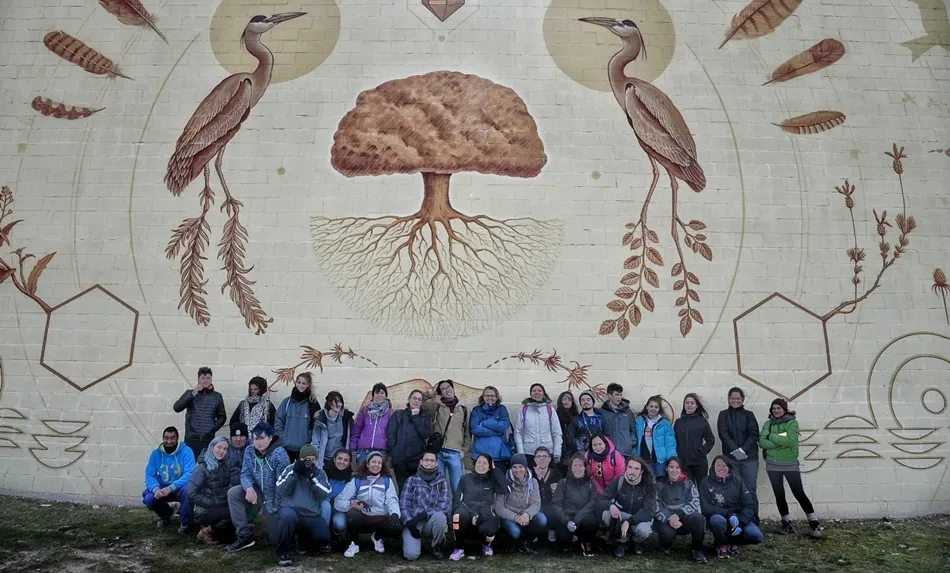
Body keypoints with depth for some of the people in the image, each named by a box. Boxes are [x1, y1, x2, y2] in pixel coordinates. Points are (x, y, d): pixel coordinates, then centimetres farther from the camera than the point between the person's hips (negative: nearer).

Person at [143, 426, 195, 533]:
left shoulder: (186, 451, -16)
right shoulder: (156, 453, -3)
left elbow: (189, 474, -26)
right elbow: (149, 475, -8)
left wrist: (171, 488, -37)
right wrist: (156, 489, -29)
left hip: (180, 488, -4)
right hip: (162, 488, 4)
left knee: (188, 490, -36)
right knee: (148, 498, -24)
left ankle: (185, 521, -8)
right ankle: (165, 515, 13)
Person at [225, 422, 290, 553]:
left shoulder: (279, 454, -26)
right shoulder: (249, 451, -7)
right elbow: (245, 473, -8)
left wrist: (274, 509, -20)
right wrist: (249, 488, -30)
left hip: (275, 498, -5)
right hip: (258, 491, 5)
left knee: (276, 539, -2)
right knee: (233, 493, -20)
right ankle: (245, 536, -7)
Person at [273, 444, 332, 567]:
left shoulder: (319, 472, 8)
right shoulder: (290, 469, 4)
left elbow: (323, 496, -4)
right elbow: (281, 491, -8)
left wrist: (313, 476, -14)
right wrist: (294, 473, -14)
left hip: (312, 515, 3)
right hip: (291, 509, -3)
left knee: (324, 538, -16)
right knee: (287, 516, -37)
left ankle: (303, 540, 19)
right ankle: (282, 552, -15)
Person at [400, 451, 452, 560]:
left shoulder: (442, 481, 6)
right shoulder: (412, 480, 6)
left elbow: (444, 505, -6)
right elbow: (403, 504, -1)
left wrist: (424, 514, -19)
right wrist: (410, 523, -16)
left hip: (431, 521, 1)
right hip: (413, 522, -1)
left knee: (440, 517, -34)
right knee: (411, 554, -25)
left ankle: (437, 546, -5)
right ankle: (416, 541, 12)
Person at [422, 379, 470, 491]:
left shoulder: (463, 409, 12)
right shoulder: (436, 406, 9)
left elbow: (467, 432, 16)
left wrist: (464, 450, 8)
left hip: (454, 453, 0)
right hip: (438, 452, 0)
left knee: (458, 486, -3)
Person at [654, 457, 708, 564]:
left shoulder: (688, 483, 5)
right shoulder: (659, 484, 1)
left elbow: (694, 502, -8)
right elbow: (656, 506, -9)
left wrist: (678, 515, -24)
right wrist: (669, 518, -27)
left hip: (684, 519, 1)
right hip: (665, 520, -1)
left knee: (698, 517, -30)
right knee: (668, 533, -34)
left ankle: (697, 550, -9)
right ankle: (666, 545, 7)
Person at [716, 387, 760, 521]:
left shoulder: (748, 414, 9)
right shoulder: (724, 415, 8)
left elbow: (754, 435, -1)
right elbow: (723, 435, -2)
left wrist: (743, 449, -14)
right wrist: (734, 450, -15)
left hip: (749, 457, 0)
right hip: (731, 458, 0)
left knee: (750, 489, -4)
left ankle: (754, 521, 1)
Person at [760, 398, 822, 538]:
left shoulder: (792, 423, -5)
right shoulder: (768, 423, 5)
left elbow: (791, 440, -21)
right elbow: (762, 442, -8)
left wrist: (772, 436, -13)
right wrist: (781, 441, -19)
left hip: (790, 464, -4)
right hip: (772, 465, 4)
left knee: (799, 493, -6)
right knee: (779, 495, 9)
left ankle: (814, 523, 5)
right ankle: (787, 522, 20)